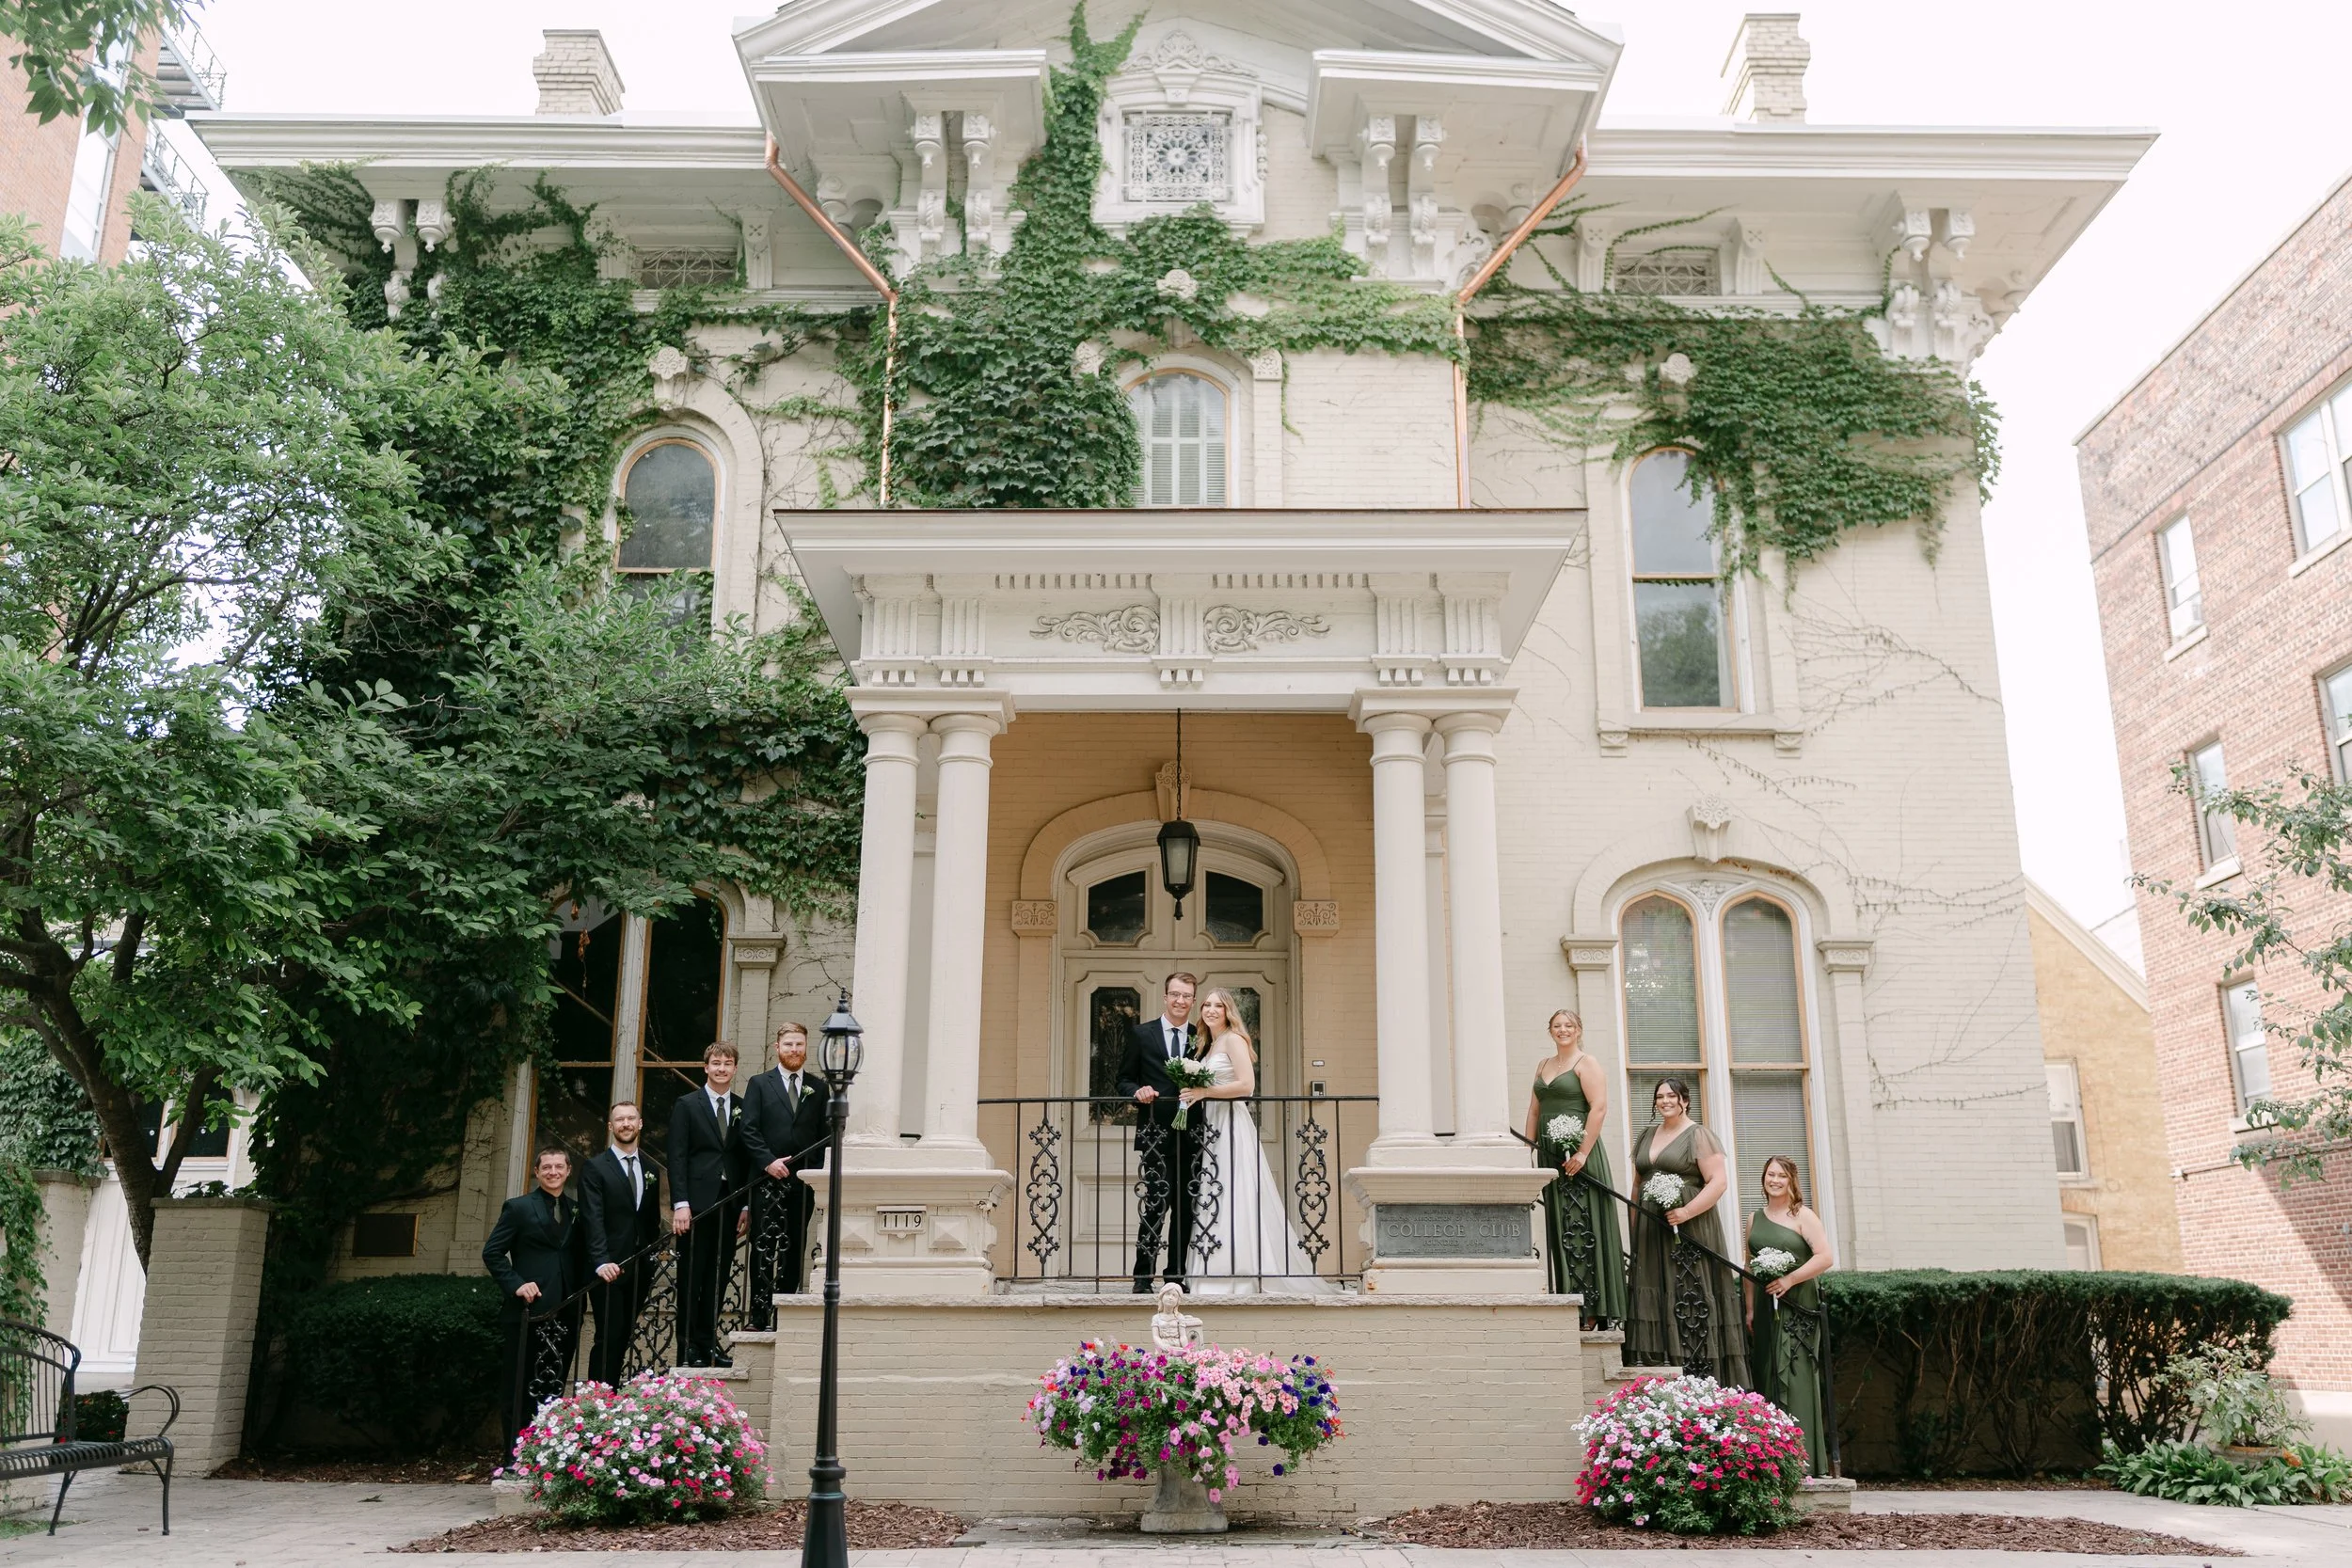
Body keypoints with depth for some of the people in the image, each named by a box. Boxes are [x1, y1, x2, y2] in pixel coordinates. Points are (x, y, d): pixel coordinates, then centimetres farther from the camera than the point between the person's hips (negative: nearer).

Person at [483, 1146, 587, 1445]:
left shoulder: (577, 1210, 13)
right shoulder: (519, 1207, 1)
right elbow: (492, 1253, -2)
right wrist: (516, 1284, -12)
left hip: (565, 1313, 4)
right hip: (529, 1312, -4)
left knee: (554, 1389, 6)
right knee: (521, 1392, 2)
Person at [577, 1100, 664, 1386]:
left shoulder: (651, 1170, 14)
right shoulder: (595, 1168, -2)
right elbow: (593, 1220, -11)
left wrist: (652, 1261, 12)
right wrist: (601, 1262, -21)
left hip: (639, 1268, 5)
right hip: (609, 1268, -5)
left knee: (624, 1338, 5)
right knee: (609, 1338, -8)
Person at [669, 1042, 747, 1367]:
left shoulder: (743, 1107, 11)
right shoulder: (686, 1105, 2)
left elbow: (746, 1157, 11)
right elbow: (677, 1157, -3)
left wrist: (746, 1204, 4)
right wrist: (680, 1203, -12)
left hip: (729, 1202, 3)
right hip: (697, 1202, -3)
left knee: (718, 1276, 6)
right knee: (691, 1276, 1)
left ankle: (707, 1343, 14)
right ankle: (688, 1348, 6)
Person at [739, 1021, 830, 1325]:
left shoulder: (819, 1088, 12)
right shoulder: (759, 1084, 8)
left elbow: (825, 1134, 9)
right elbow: (749, 1130, 0)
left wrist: (816, 1170, -3)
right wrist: (769, 1162, -11)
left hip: (803, 1181, 2)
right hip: (767, 1181, -2)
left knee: (795, 1249, 3)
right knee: (763, 1248, -2)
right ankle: (761, 1315, 3)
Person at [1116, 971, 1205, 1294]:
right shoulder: (1141, 1034, 7)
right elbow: (1124, 1080, 7)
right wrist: (1137, 1092, -12)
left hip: (1192, 1134, 3)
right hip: (1155, 1133, -3)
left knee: (1186, 1207, 6)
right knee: (1156, 1203, -11)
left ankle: (1176, 1276, 14)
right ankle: (1143, 1277, -3)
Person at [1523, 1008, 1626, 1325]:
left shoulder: (1587, 1063, -3)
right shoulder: (1543, 1066, 18)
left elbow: (1600, 1108, -13)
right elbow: (1534, 1111, 19)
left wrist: (1583, 1152, -19)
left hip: (1579, 1155, -7)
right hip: (1550, 1155, 7)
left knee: (1582, 1228, -7)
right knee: (1558, 1229, 6)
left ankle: (1591, 1309, -5)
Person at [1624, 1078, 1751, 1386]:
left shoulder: (1698, 1136, -4)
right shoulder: (1647, 1135, 16)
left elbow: (1719, 1181, -12)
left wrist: (1687, 1211, -21)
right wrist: (1635, 1225, 12)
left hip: (1688, 1230, -6)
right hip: (1650, 1231, 6)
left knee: (1691, 1300, -8)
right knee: (1653, 1298, 3)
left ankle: (1698, 1380, -7)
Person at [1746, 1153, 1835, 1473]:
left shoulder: (1803, 1217, 0)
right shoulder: (1754, 1219, 14)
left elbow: (1825, 1258, -9)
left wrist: (1789, 1279, -16)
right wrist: (1750, 1309, 9)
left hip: (1798, 1307, -5)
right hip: (1765, 1310, 5)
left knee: (1795, 1378, -9)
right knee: (1767, 1379, 3)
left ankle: (1801, 1459, -7)